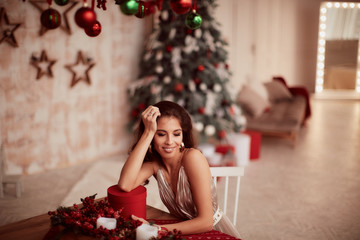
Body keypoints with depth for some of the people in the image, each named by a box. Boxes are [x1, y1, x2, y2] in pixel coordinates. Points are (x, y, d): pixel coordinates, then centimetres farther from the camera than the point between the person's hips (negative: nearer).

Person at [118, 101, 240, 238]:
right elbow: (124, 185, -27)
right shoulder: (154, 162, -6)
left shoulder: (192, 157, -21)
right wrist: (148, 132, -25)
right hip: (186, 233, 4)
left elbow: (206, 222, -22)